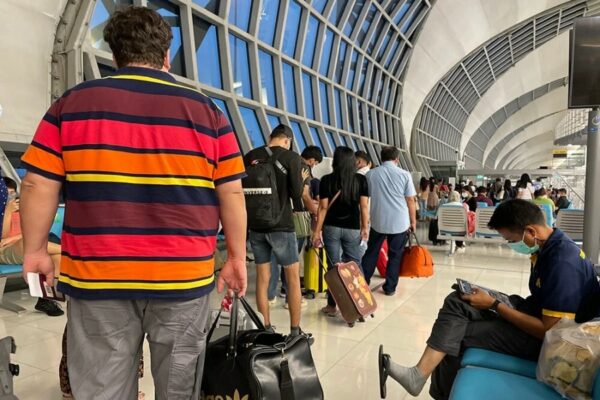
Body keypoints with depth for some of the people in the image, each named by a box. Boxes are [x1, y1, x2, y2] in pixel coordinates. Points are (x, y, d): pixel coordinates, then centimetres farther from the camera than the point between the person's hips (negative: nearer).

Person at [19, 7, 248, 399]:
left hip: (97, 275, 1)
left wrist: (36, 249, 13)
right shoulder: (206, 110, 1)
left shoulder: (74, 102, 2)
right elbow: (232, 193, 0)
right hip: (183, 276, 0)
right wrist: (236, 256, 7)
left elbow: (39, 185, 1)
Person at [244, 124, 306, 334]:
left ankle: (265, 329, 18)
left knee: (262, 277, 11)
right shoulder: (291, 157, -6)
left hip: (255, 225, 4)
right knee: (293, 277, 9)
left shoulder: (250, 157, 5)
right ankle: (295, 330, 14)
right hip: (281, 226, -4)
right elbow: (297, 195, -9)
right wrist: (302, 180, 10)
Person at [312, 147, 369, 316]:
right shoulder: (361, 179, -1)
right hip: (352, 228, 1)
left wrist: (317, 231, -2)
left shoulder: (327, 180, -4)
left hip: (331, 228, 0)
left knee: (334, 266, 5)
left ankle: (332, 306, 13)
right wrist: (365, 227, 6)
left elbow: (323, 207, -6)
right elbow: (364, 206, -2)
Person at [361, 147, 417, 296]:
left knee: (371, 252, 15)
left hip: (378, 220, 2)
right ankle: (390, 287, 14)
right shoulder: (404, 174, -5)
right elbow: (410, 200, -4)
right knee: (395, 255, 10)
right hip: (399, 222, -2)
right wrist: (413, 221, 8)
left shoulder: (370, 174, 0)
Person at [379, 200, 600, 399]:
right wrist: (499, 299, -1)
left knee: (456, 335, -8)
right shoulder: (547, 247, 2)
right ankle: (419, 374, -18)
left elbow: (550, 331, -25)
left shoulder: (563, 262, -28)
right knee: (456, 302, -10)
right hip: (533, 313, 9)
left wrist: (494, 305, -20)